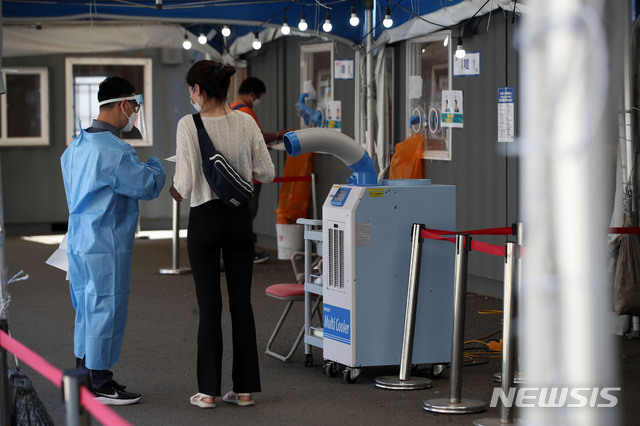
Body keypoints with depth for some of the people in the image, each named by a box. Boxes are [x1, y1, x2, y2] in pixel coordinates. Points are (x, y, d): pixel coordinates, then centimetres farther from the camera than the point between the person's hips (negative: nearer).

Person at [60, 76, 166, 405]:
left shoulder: (75, 147, 9)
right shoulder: (114, 151, -21)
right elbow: (148, 186, -16)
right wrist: (155, 166, 5)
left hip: (78, 239, 9)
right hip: (106, 244, -9)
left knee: (87, 308, 18)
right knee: (105, 308, 0)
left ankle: (84, 374, 28)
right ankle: (99, 386, 7)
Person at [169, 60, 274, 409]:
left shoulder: (188, 125, -13)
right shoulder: (245, 122, -2)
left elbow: (185, 182, -15)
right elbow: (266, 173, 0)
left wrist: (178, 191, 8)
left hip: (205, 219, -3)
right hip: (240, 217, 3)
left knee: (209, 305, 4)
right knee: (241, 302, 8)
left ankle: (208, 390, 8)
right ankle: (245, 388, 12)